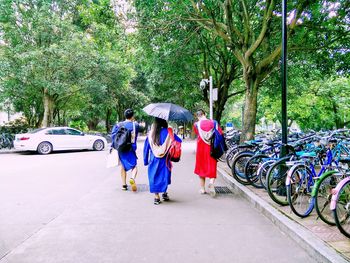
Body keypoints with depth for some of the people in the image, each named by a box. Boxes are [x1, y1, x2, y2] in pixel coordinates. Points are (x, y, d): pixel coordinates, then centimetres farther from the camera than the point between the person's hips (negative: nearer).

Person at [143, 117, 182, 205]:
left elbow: (146, 148, 1)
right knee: (164, 175, 15)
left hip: (153, 160, 1)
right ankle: (164, 193, 19)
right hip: (164, 160, -1)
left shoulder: (150, 134, -3)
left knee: (155, 177, 9)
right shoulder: (168, 132, -8)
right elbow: (179, 141, -3)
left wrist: (145, 161, 8)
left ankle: (156, 197, 9)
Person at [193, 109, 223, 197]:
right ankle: (211, 182, -20)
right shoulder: (214, 123, -5)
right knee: (212, 167, 7)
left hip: (201, 149, 0)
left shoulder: (196, 124, -6)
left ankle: (202, 189, 20)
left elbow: (196, 134, 7)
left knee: (201, 167, 14)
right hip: (212, 149, 0)